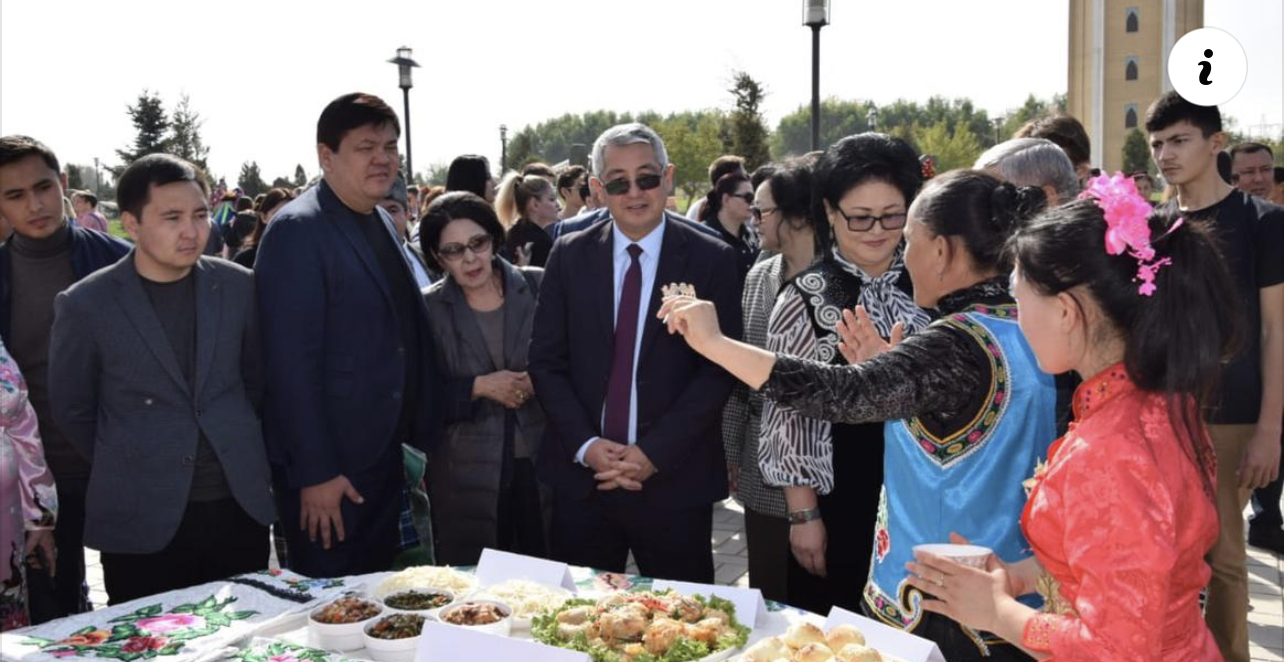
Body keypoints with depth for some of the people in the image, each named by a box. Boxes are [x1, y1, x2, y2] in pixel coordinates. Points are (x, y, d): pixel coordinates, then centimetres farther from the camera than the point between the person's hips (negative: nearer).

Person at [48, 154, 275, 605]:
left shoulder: (238, 287, 1)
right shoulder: (85, 305, -7)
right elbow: (71, 410, 5)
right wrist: (128, 468, 10)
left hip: (242, 505, 3)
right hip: (142, 521, -2)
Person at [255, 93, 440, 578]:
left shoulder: (381, 223, 11)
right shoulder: (297, 231, -14)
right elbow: (292, 363, -19)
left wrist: (421, 437, 12)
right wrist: (314, 472, -20)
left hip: (383, 454, 8)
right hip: (327, 469, -8)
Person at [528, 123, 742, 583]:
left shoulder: (711, 260, -3)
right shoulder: (569, 256, 4)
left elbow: (719, 369, -6)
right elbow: (546, 361, 3)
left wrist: (654, 453, -14)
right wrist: (585, 445, -10)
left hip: (675, 482, -2)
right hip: (581, 478, 2)